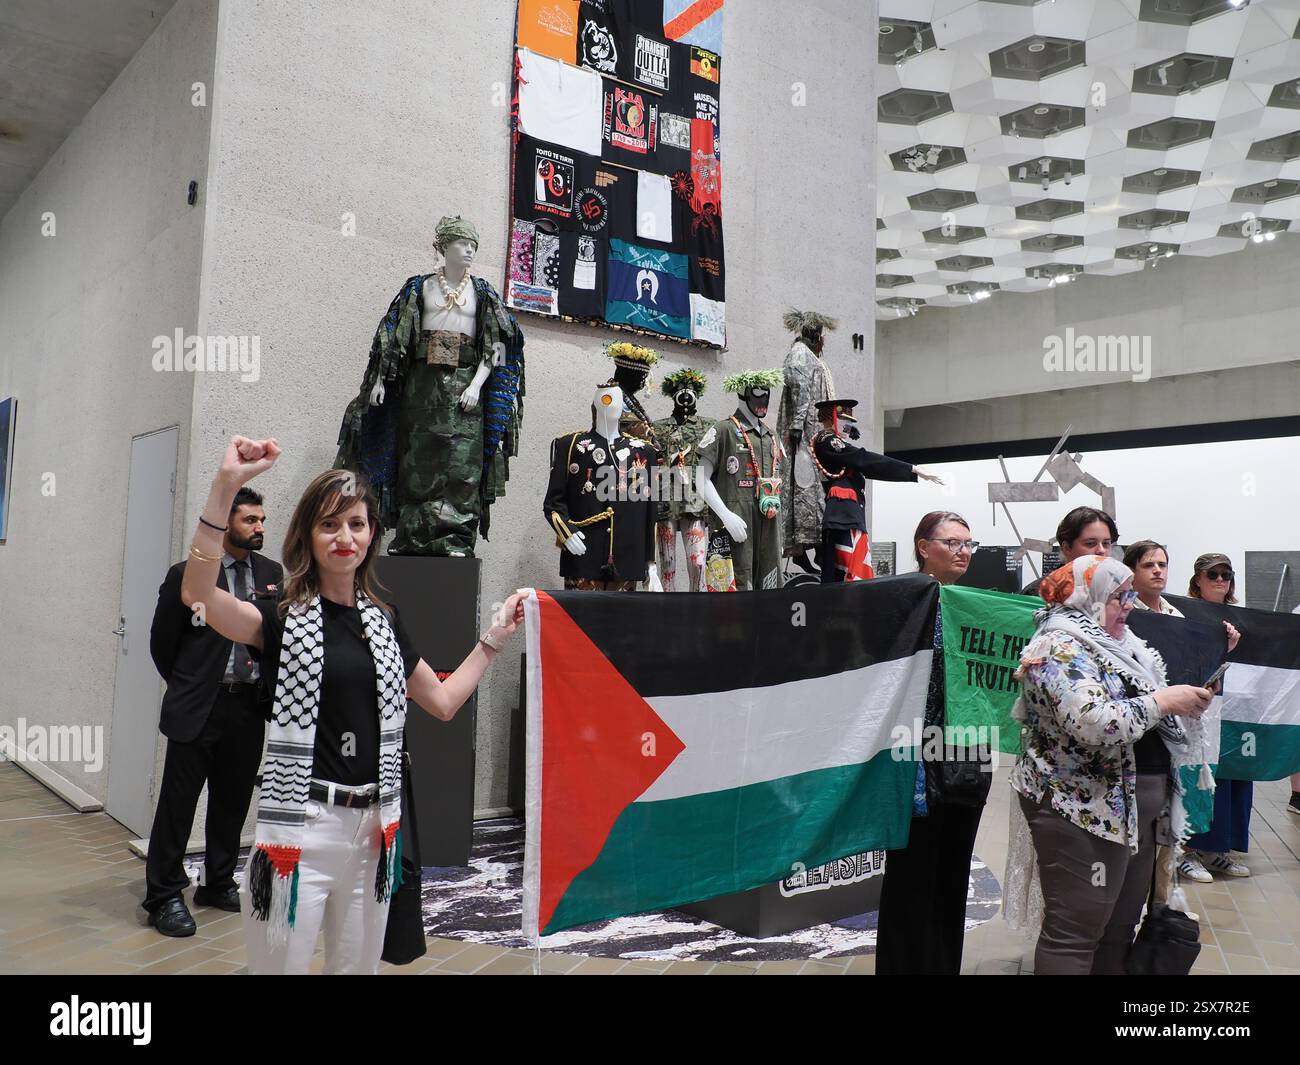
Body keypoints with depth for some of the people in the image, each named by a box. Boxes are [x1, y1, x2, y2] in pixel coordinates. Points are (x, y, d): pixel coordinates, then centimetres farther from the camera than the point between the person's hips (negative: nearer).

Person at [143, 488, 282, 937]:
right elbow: (161, 639, 3)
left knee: (233, 802, 14)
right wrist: (186, 685, 8)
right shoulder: (188, 574, -6)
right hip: (199, 708, -4)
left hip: (250, 707, 4)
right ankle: (164, 896, 15)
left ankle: (219, 884, 28)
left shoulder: (271, 573, 6)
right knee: (178, 803, 3)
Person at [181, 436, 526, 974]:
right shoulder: (282, 617, -5)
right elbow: (197, 594, -26)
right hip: (301, 827, -5)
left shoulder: (384, 621, 9)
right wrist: (225, 486, -33)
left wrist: (495, 637, 15)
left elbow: (443, 701, 18)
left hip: (375, 828, 5)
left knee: (358, 965, 17)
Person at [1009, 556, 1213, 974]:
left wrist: (1184, 703, 7)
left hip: (1132, 811, 10)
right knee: (1074, 935, -3)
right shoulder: (1061, 648, -16)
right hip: (1082, 811, -10)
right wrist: (1163, 699, -20)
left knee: (1119, 930, 16)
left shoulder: (1112, 642, 14)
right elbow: (1093, 723, -28)